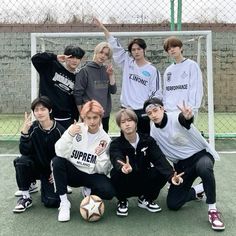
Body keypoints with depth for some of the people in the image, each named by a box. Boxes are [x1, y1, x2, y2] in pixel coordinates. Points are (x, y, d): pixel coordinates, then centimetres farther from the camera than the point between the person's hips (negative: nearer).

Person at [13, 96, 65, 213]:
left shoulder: (59, 130, -15)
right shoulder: (33, 127, -10)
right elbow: (24, 152, -18)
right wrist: (24, 132, -30)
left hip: (52, 171, -2)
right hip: (36, 166, 2)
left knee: (51, 202, -18)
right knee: (20, 161, -30)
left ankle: (46, 186, 18)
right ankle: (26, 198, -10)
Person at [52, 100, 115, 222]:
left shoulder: (105, 139, -6)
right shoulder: (75, 128, -8)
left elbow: (102, 170, -6)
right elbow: (60, 153, -19)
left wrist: (101, 154, -24)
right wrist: (69, 135, -32)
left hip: (92, 175, 0)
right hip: (73, 172, 0)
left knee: (108, 191, -28)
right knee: (57, 161, -30)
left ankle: (89, 192, 8)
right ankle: (64, 203, -17)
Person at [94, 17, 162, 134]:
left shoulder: (152, 70, 0)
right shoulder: (127, 63, 7)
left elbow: (156, 93, 0)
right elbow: (116, 47, 4)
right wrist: (103, 28, 1)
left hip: (143, 112, -2)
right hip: (126, 110, 3)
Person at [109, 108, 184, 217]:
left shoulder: (147, 140, -6)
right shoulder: (116, 144, -13)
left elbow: (159, 159, -21)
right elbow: (117, 162, -34)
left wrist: (171, 175, -40)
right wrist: (123, 168, -60)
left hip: (143, 182, 2)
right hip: (126, 185, -2)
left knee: (162, 173, -24)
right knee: (118, 174, -33)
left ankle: (145, 199, 3)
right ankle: (122, 201, -2)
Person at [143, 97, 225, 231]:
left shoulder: (175, 118, -20)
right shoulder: (154, 131, -2)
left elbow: (185, 119, -46)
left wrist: (188, 116, -69)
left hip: (200, 154, -5)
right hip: (182, 165, 5)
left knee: (204, 167, -42)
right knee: (173, 204, -5)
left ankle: (213, 210, -24)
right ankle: (198, 190, 21)